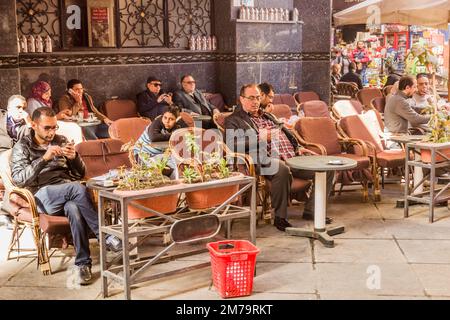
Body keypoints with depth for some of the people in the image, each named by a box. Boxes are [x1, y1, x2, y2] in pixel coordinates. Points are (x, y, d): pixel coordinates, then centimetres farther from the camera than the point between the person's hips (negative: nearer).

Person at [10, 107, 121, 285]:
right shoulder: (22, 147, 9)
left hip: (69, 193, 3)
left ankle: (83, 262, -32)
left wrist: (74, 157, -5)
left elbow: (80, 173, 18)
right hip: (43, 196, -3)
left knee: (74, 208, -36)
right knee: (78, 189, -35)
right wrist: (44, 158, -18)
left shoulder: (61, 141, 19)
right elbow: (18, 179, -8)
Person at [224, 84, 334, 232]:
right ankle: (280, 217, -25)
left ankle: (311, 210, 2)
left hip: (293, 158, 8)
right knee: (282, 169, -42)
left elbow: (288, 134, 36)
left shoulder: (267, 116, 32)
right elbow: (231, 144, -9)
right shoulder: (233, 120, 9)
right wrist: (259, 138, -13)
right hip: (266, 160, -7)